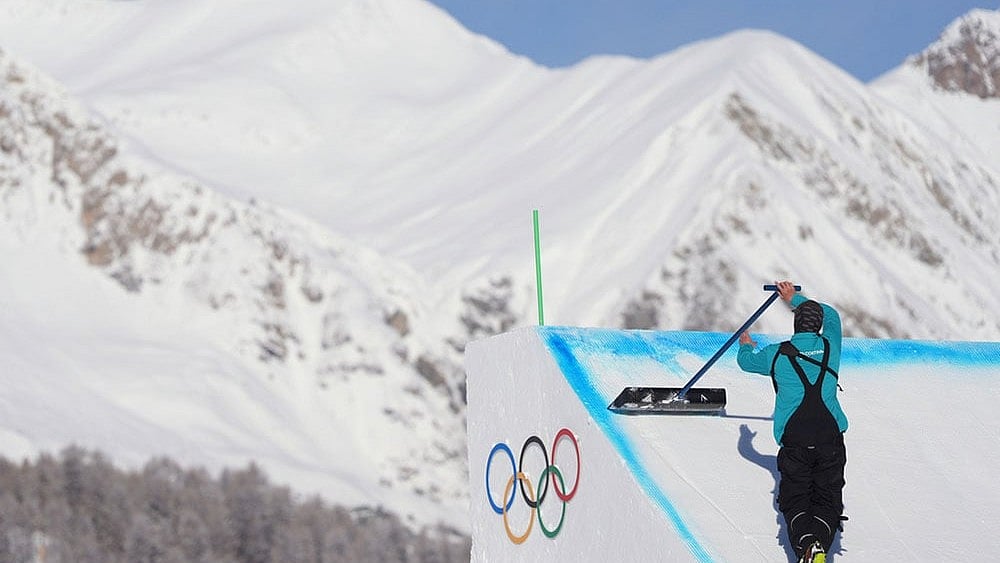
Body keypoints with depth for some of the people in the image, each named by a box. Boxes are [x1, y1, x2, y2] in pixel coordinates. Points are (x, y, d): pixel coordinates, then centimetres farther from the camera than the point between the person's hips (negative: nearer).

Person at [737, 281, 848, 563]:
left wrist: (745, 346, 51)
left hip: (794, 442, -1)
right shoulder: (829, 347, 9)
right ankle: (821, 538, -29)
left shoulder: (778, 354, 4)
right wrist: (795, 298, 47)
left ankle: (804, 540, -28)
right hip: (831, 437, 1)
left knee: (794, 500, 5)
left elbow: (746, 361, 26)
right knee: (828, 500, 4)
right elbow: (832, 316, 33)